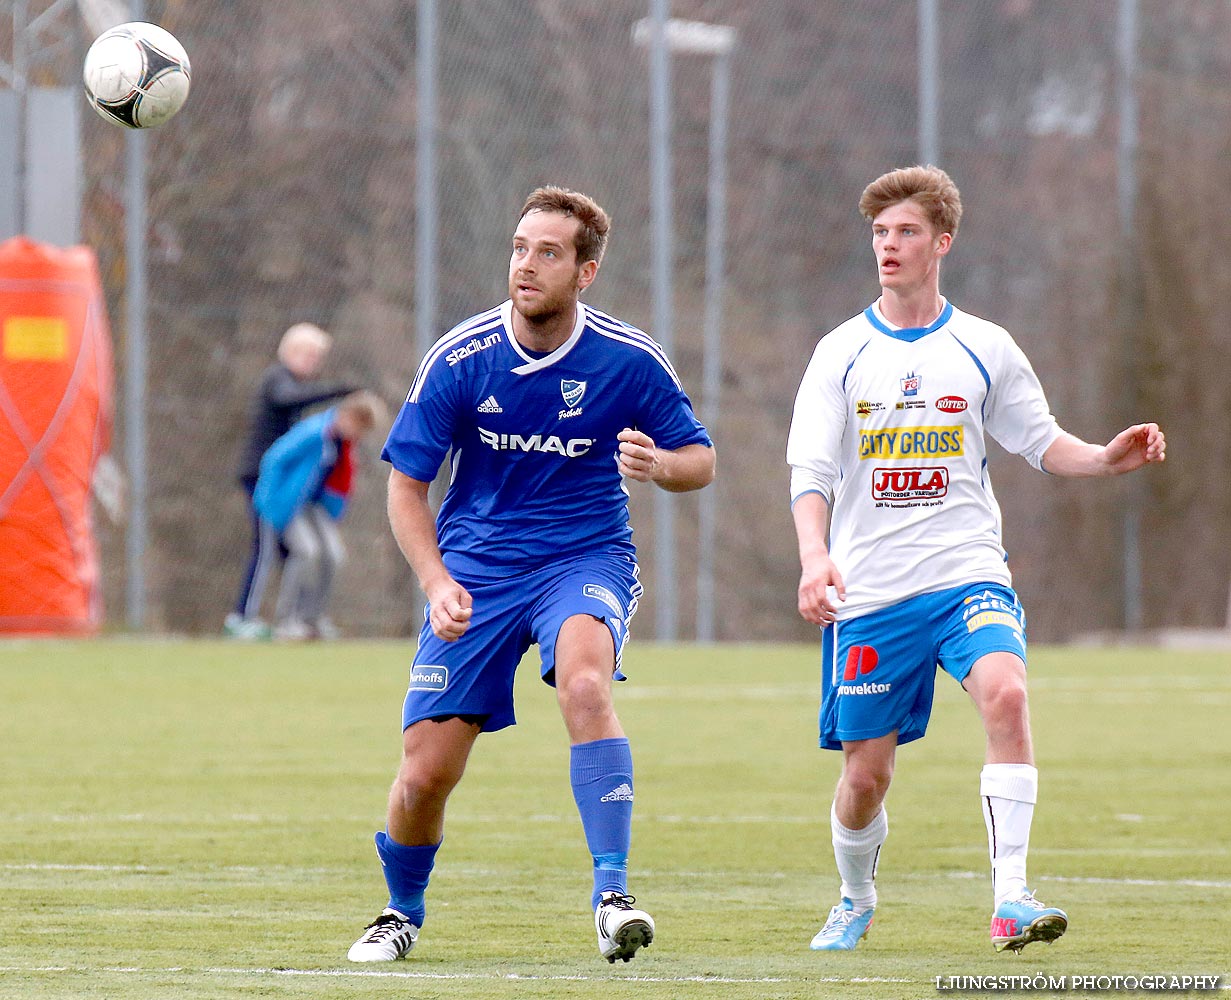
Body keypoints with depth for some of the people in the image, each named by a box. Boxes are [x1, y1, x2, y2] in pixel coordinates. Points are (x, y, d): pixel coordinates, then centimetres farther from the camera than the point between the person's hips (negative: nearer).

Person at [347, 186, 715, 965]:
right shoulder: (460, 359, -9)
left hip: (586, 557, -1)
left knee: (584, 682, -36)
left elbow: (701, 461, 1)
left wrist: (658, 465, -23)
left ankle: (613, 895, -35)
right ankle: (403, 912, 29)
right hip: (476, 567, 1)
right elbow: (406, 486, 0)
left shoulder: (630, 361, -10)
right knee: (426, 774, -3)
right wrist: (437, 584, -14)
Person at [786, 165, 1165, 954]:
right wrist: (814, 556, -22)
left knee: (1006, 693, -29)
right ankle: (856, 902, 33)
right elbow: (810, 472, -4)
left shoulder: (984, 349, 7)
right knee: (866, 771, 2)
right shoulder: (842, 354, 3)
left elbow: (1042, 443, 15)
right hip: (869, 591, 0)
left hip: (966, 575, 0)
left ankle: (1011, 897, -29)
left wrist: (1108, 459, -6)